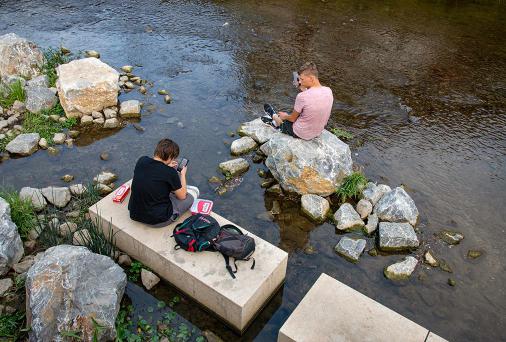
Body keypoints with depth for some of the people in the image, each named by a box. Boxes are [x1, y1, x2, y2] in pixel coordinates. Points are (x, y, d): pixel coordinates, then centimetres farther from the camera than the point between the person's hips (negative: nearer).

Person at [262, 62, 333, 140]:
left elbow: (293, 119, -14)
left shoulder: (302, 96, -29)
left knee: (282, 117, 24)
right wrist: (304, 90, 0)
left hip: (301, 133, -5)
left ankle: (274, 117, 55)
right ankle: (275, 121, 51)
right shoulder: (328, 91, -11)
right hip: (318, 132, 5)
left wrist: (284, 116, 7)